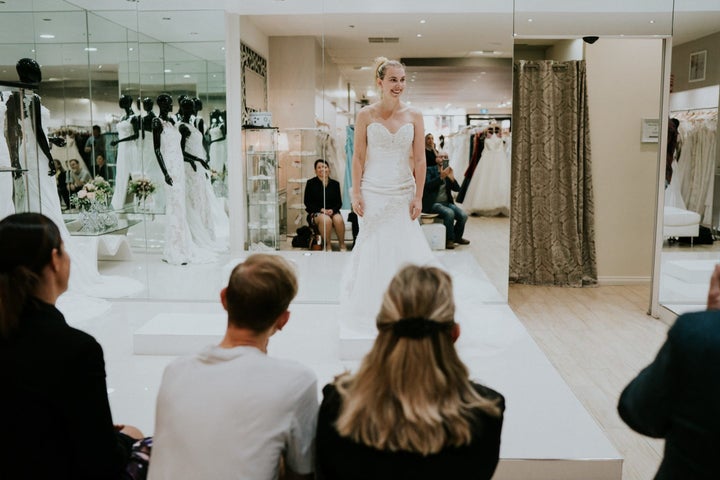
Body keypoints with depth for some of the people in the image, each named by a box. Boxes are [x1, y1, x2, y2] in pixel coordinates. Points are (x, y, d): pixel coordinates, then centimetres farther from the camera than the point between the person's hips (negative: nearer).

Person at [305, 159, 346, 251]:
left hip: (332, 211, 2)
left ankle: (342, 245, -17)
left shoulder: (335, 184, 10)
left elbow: (339, 202, 11)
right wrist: (321, 210, -13)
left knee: (338, 219, -32)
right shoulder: (311, 183, 3)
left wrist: (332, 210, -11)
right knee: (326, 219, -36)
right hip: (316, 213, -2)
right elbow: (307, 202, 1)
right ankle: (328, 246, -21)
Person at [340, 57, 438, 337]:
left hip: (403, 193, 1)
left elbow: (419, 159, 2)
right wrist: (356, 193, -5)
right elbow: (358, 157, 0)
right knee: (373, 250, 4)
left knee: (404, 249, 4)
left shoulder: (414, 116, 2)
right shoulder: (366, 115, -1)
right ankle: (373, 313, 19)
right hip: (373, 192, -1)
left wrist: (418, 196, -2)